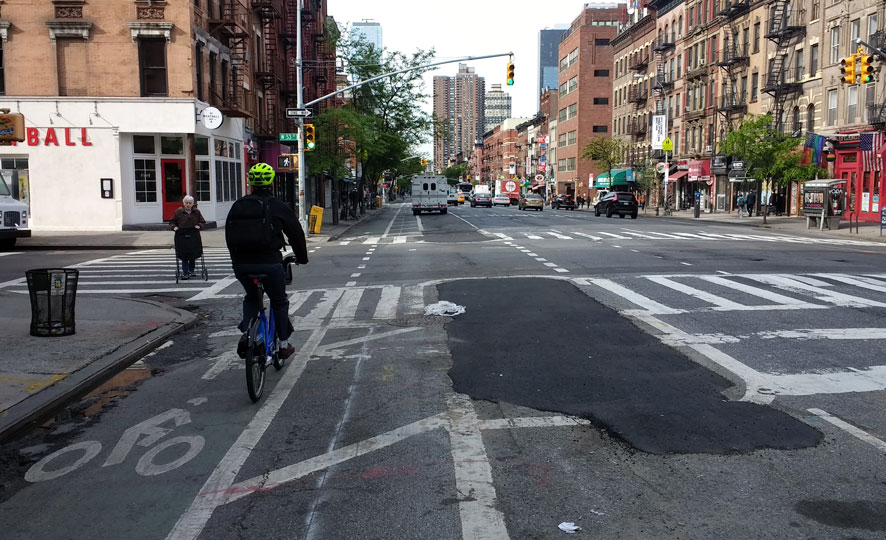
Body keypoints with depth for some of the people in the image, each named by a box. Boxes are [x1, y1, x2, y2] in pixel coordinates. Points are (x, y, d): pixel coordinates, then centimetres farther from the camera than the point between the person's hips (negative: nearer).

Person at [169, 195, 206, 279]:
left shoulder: (196, 212, 7)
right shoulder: (178, 212, 2)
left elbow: (203, 222, 13)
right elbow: (172, 222, 8)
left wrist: (199, 226, -7)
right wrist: (174, 227, -12)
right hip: (181, 237, -2)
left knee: (193, 255, 8)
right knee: (184, 256, -4)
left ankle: (191, 270, 28)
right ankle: (185, 273, 1)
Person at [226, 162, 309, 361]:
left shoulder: (238, 206, 12)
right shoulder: (278, 206, 0)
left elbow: (229, 235, 20)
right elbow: (296, 233, 6)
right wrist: (302, 257, 21)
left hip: (241, 264, 4)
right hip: (269, 263, -3)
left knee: (251, 297, 28)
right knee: (279, 301, 15)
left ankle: (245, 333, 9)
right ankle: (284, 344, 20)